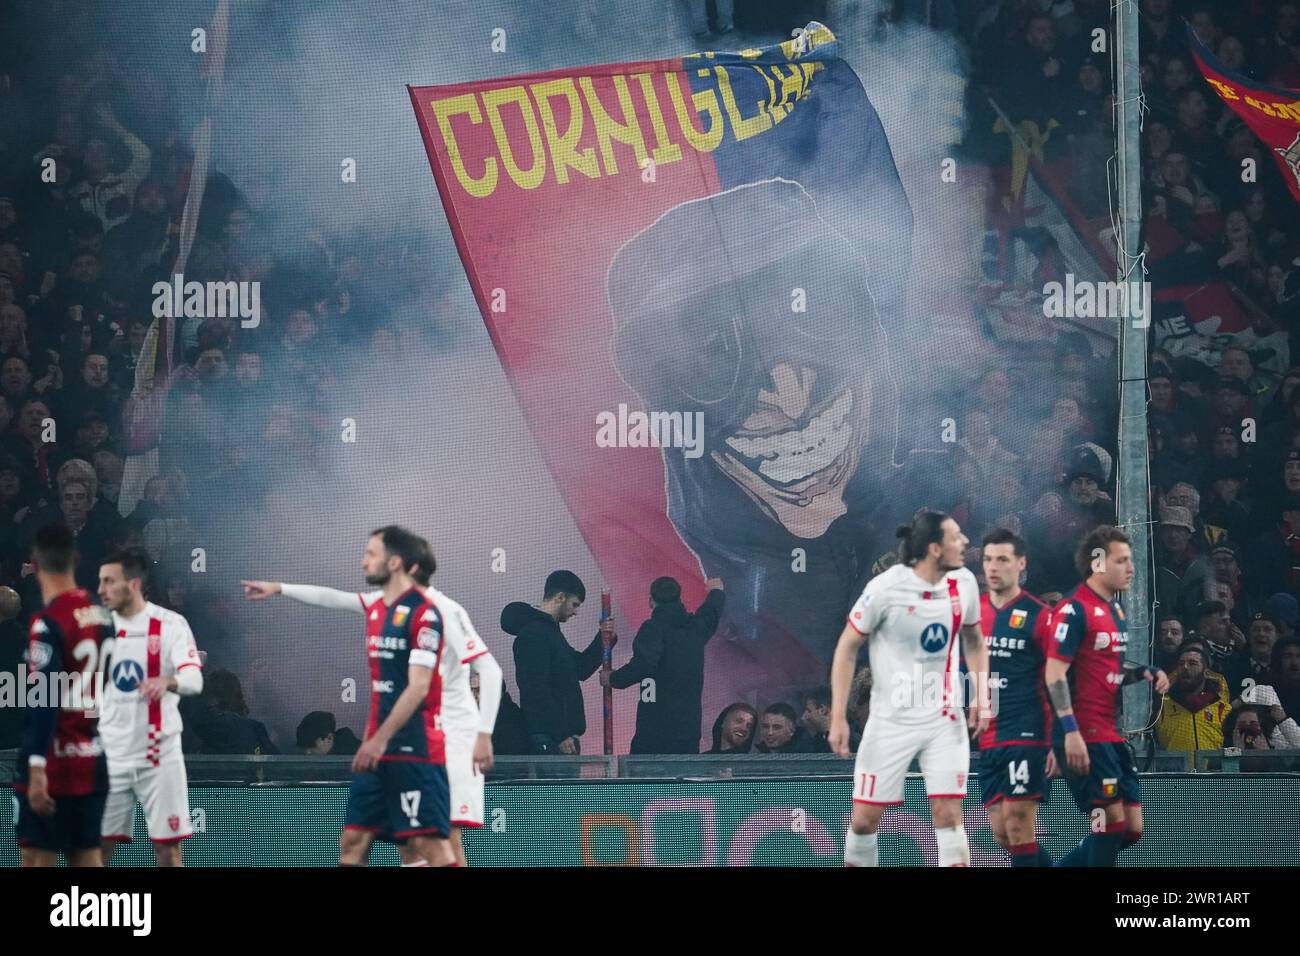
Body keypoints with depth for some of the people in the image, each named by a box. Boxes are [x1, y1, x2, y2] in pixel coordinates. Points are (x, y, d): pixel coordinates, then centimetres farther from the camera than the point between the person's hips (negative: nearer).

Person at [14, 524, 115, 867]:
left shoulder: (48, 624, -15)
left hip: (54, 762, -7)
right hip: (92, 761, 7)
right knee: (86, 857, 10)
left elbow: (44, 702, -20)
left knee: (37, 859, -4)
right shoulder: (101, 617, 7)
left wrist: (37, 768, -22)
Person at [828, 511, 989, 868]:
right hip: (891, 719, -2)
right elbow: (847, 648, -6)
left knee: (949, 815, -8)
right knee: (865, 820, 0)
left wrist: (981, 695, 3)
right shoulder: (886, 588, -15)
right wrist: (838, 717, -9)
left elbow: (974, 641, 16)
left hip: (944, 718, 3)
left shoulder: (963, 583, -2)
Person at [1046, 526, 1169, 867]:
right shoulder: (1074, 610, -12)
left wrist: (1144, 673, 7)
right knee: (1113, 819, -11)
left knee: (1131, 828, 6)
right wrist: (1070, 730, -24)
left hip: (1111, 734, 9)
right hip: (1084, 736, -9)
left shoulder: (1115, 608, 16)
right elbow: (1055, 673, -17)